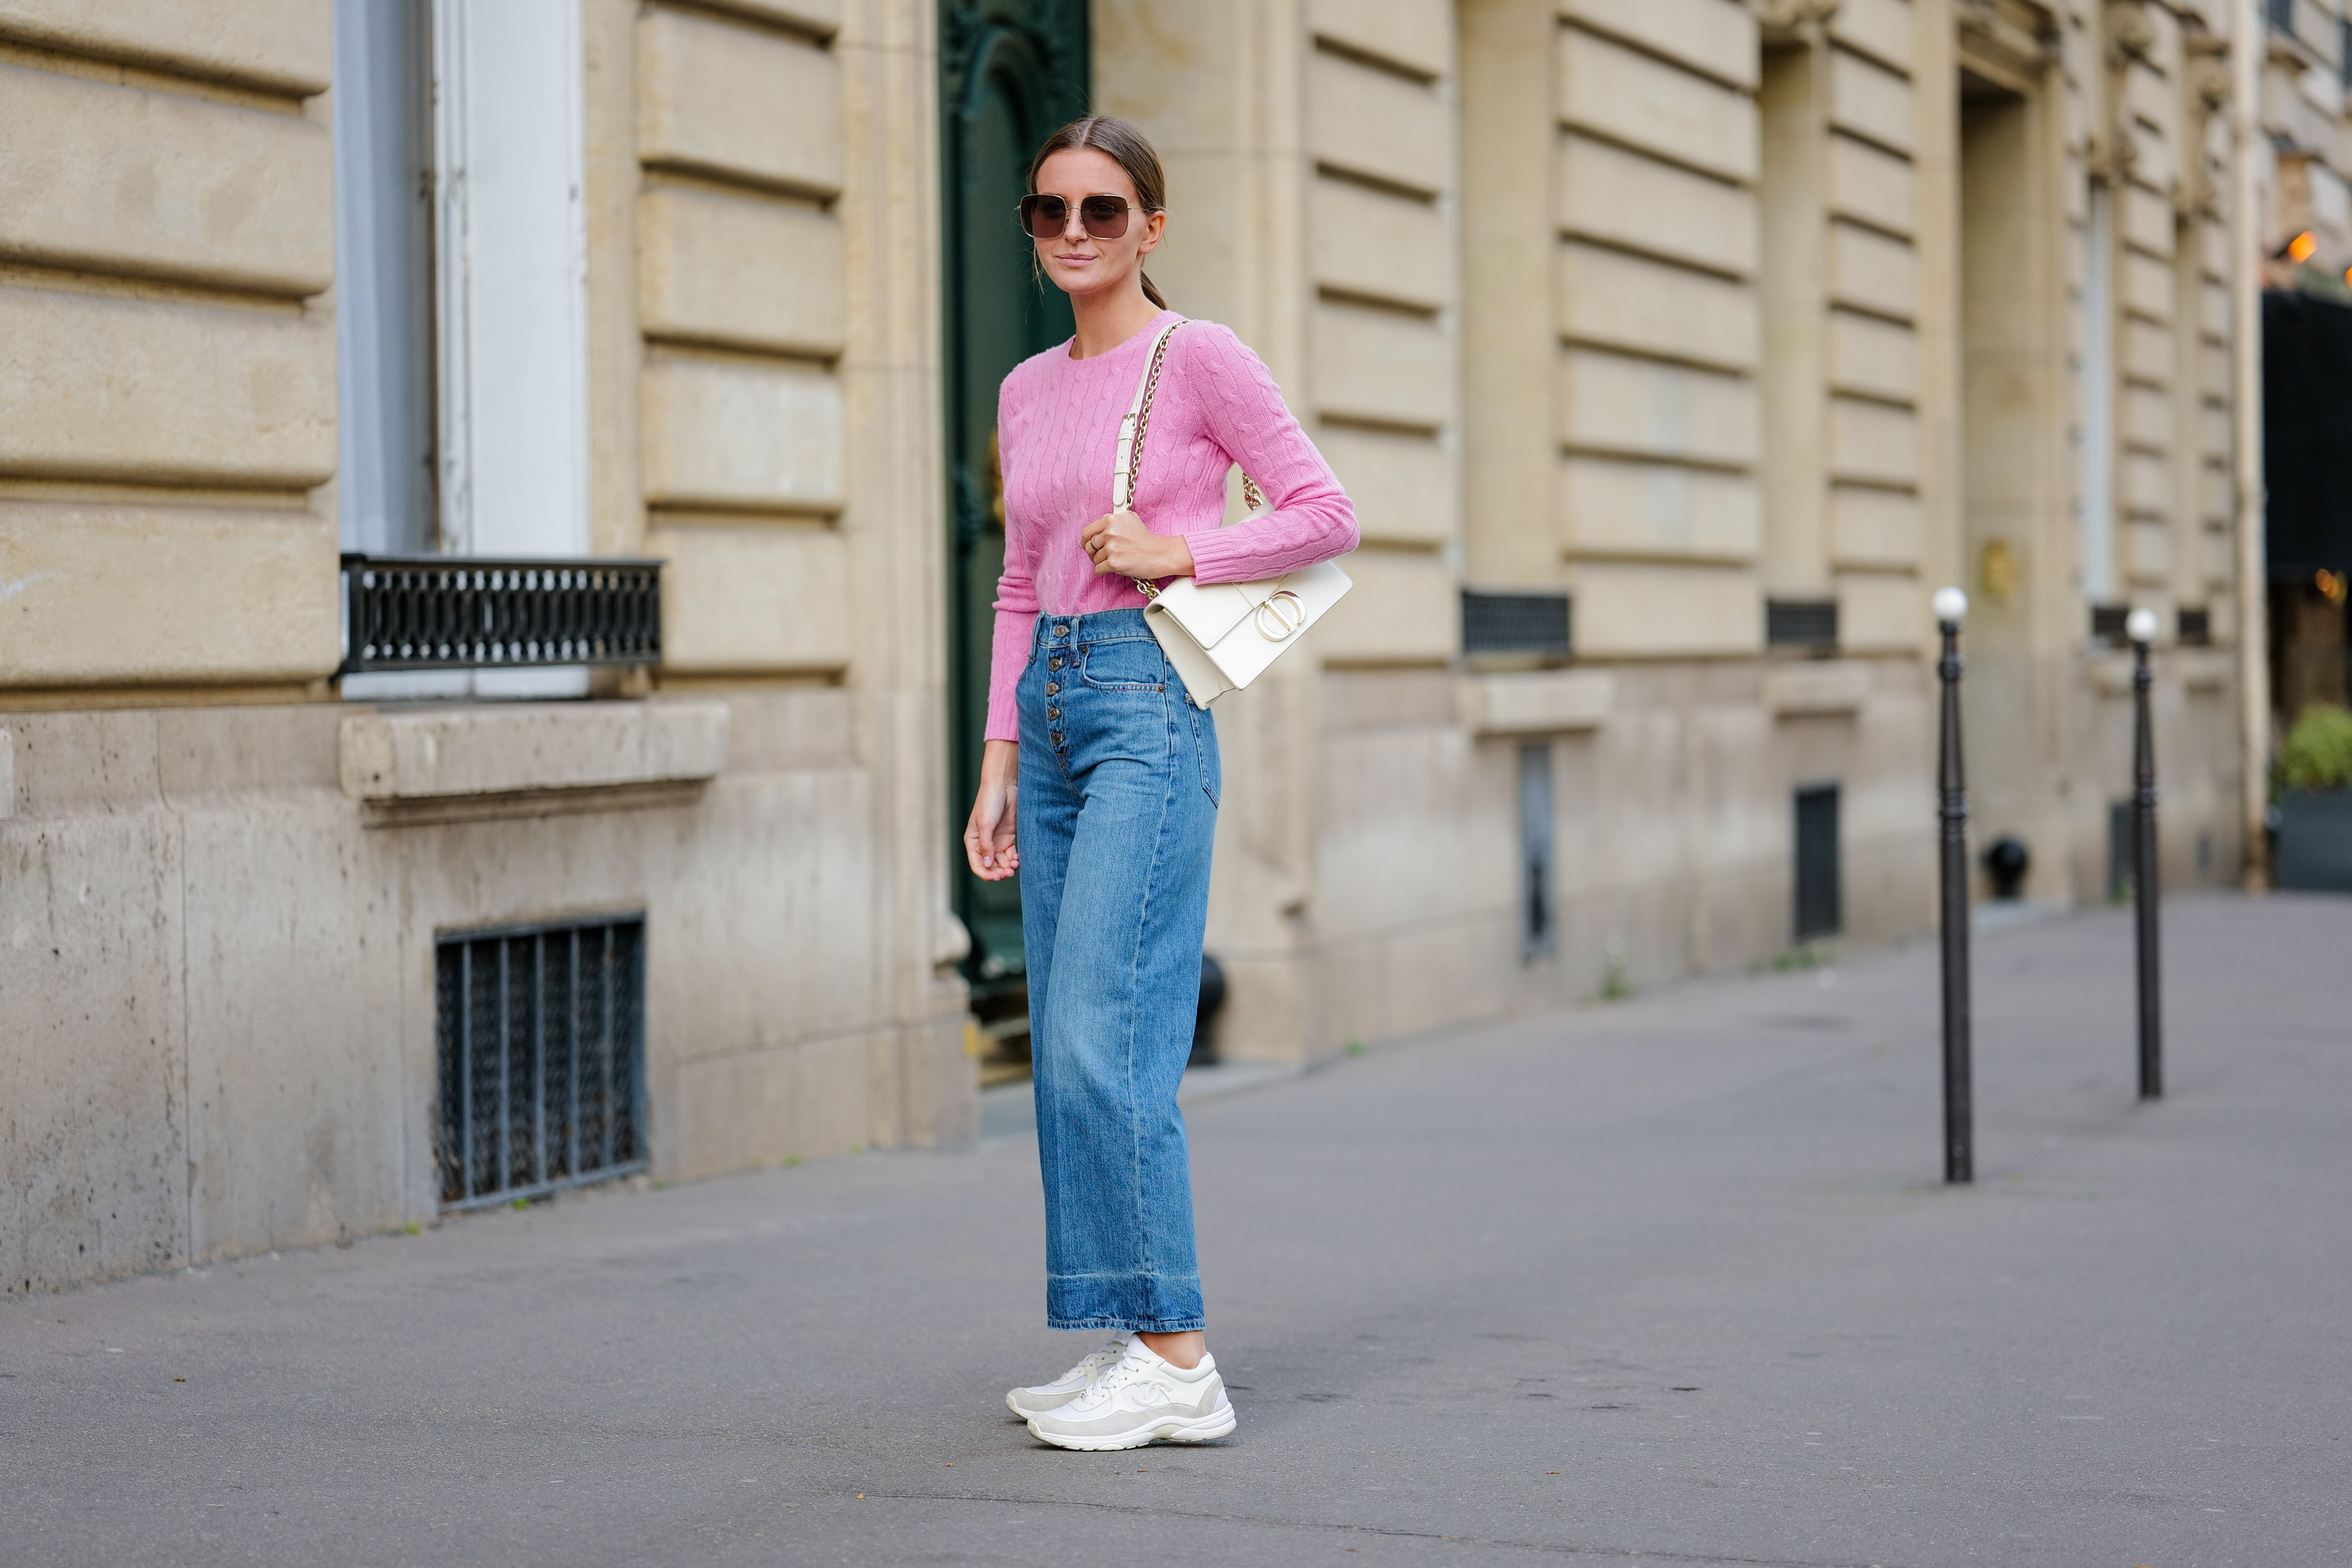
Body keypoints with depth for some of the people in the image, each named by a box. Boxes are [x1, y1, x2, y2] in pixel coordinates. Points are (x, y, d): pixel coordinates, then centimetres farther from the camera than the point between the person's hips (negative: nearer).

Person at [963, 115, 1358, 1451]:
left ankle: (1178, 1358, -9)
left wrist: (1173, 553, -13)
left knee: (1101, 1038, -14)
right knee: (1071, 1051, 6)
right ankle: (1137, 1352, 12)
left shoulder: (1202, 360, -3)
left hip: (1148, 703, -8)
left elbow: (1326, 515, -5)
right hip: (1053, 704, 8)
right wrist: (1001, 762, 14)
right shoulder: (1027, 391, 16)